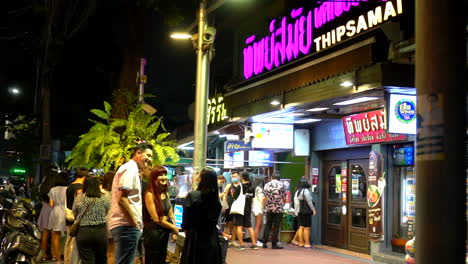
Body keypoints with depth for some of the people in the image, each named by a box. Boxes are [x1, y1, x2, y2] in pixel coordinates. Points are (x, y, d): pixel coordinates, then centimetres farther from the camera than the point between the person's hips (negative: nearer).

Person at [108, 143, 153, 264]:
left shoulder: (131, 169, 22)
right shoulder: (130, 169, -10)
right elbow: (122, 199, -20)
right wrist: (134, 222, -15)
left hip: (125, 224, 11)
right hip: (127, 225, -11)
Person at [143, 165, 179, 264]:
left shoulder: (166, 194, 9)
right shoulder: (150, 194, -14)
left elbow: (171, 214, 14)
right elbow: (156, 219, -15)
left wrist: (174, 230, 1)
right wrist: (174, 228, -9)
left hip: (165, 232, 7)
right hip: (153, 233, -7)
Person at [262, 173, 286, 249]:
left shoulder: (266, 185, 6)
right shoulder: (281, 185, -3)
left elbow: (264, 198, 8)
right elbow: (284, 198, 0)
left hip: (269, 208, 3)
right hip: (278, 209, -3)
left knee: (268, 225, 12)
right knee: (276, 227, 2)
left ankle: (264, 242, 10)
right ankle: (274, 244, 3)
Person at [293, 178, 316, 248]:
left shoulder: (297, 192, 12)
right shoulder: (305, 191, -11)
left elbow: (295, 202, 13)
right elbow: (309, 201, -11)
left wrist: (296, 211, 16)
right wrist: (313, 209, -3)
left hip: (299, 212, 7)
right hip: (306, 212, -7)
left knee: (301, 227, 10)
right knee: (307, 228, -4)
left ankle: (301, 242, 12)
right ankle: (307, 243, -4)